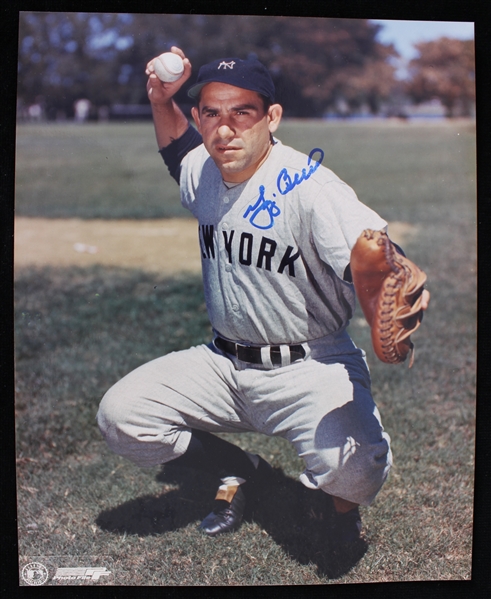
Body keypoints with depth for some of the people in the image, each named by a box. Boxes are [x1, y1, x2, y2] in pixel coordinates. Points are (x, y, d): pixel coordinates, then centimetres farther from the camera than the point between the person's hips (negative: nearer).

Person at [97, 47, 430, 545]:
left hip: (311, 367, -6)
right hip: (224, 364, 7)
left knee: (352, 469, -33)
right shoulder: (202, 172, 1)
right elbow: (177, 147, 27)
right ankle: (241, 472, 16)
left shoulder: (307, 186, -21)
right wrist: (162, 101, 6)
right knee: (119, 416, -9)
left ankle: (340, 495, 10)